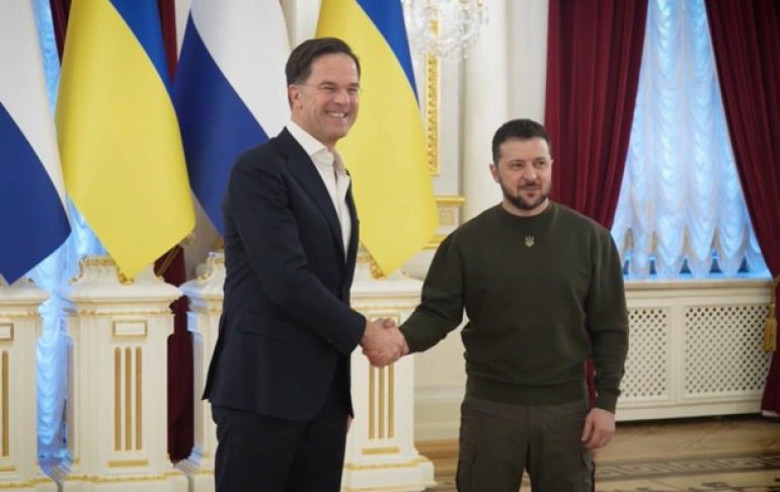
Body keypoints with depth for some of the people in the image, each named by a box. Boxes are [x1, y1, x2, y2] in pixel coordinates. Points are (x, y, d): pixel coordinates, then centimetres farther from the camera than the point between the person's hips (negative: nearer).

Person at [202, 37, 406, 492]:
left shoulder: (337, 178, 17)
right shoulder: (260, 169, -10)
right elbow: (286, 280, -19)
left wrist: (341, 395, 15)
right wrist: (363, 332, -8)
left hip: (324, 391, 8)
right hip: (264, 387, -8)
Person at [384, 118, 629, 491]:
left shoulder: (590, 238, 1)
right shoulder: (466, 241, -1)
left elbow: (610, 327, 2)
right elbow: (437, 312, -2)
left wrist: (606, 401, -3)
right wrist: (404, 340, -24)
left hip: (566, 408, 1)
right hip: (490, 408, 0)